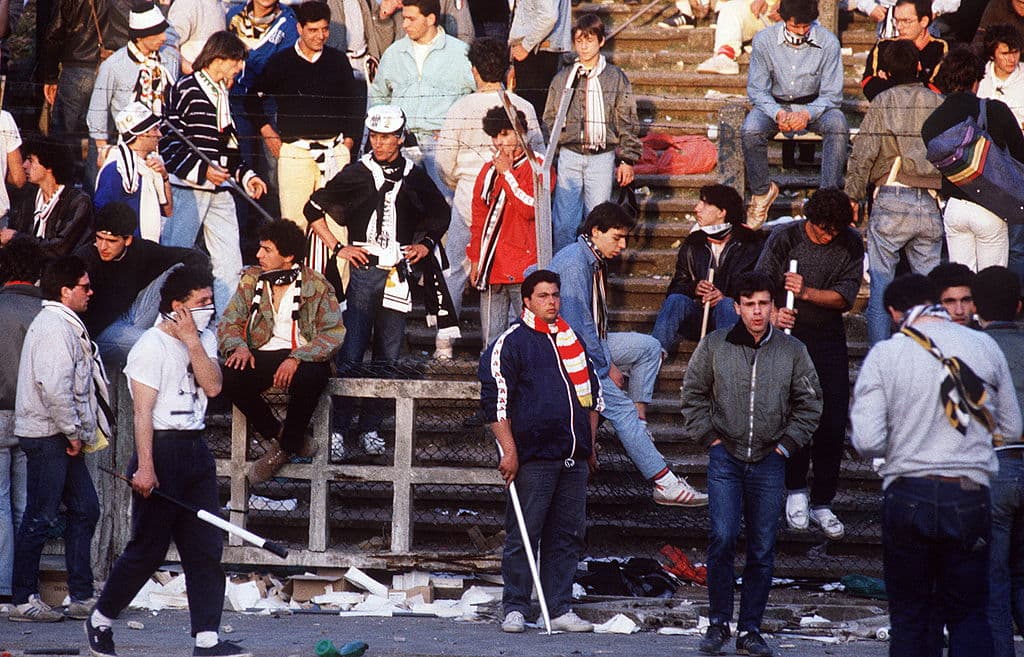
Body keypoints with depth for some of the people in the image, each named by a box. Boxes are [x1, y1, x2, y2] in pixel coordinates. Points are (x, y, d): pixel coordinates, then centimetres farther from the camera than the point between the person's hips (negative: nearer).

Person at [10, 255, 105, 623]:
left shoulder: (65, 324, 17)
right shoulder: (55, 327, -16)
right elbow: (54, 388, -24)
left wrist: (79, 432, 17)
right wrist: (73, 433, -17)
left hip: (62, 437, 10)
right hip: (47, 436, -10)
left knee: (84, 509, 10)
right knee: (41, 518, -6)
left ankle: (82, 596, 13)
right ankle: (24, 601, -1)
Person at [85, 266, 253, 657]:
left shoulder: (204, 339, 12)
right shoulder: (152, 347, -10)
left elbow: (212, 386, -3)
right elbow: (143, 411, -15)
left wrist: (192, 340, -10)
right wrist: (145, 467, -21)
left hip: (196, 450, 7)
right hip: (163, 449, -7)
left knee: (206, 548, 1)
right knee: (148, 548, -1)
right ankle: (100, 619, 17)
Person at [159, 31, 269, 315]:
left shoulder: (222, 94, 16)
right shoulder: (185, 90, -9)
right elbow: (167, 142, -13)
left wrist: (245, 175, 10)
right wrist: (202, 170, -17)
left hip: (219, 191, 8)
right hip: (186, 189, -8)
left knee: (230, 264, 2)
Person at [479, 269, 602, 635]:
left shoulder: (572, 340, 17)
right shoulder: (511, 343, -2)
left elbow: (591, 393, 26)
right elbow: (495, 400, -8)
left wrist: (590, 447, 22)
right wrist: (509, 451, -14)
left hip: (574, 459, 6)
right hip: (532, 458, -6)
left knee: (568, 535, 6)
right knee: (523, 536, -4)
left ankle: (561, 609, 10)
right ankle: (515, 608, 1)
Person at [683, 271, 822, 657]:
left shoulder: (792, 351, 3)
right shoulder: (714, 346, 1)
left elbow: (809, 404, 12)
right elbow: (693, 394, 11)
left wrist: (786, 445, 3)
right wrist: (709, 437, 2)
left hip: (769, 462, 1)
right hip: (725, 458, -1)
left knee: (762, 550, 2)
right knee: (722, 538, -13)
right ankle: (718, 623, 0)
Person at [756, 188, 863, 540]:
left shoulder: (851, 244, -2)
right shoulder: (785, 239, -7)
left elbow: (845, 297, -8)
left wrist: (807, 292, -25)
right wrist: (773, 313, -32)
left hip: (829, 338, 2)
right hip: (789, 335, -2)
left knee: (833, 424, -1)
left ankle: (822, 503, 9)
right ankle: (795, 491, 6)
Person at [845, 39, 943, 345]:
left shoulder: (883, 103, -1)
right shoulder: (938, 103, 7)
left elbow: (862, 156, -4)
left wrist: (853, 197, 4)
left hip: (892, 199, -3)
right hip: (931, 204, 3)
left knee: (881, 285, 2)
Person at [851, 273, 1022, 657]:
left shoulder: (885, 355, -5)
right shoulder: (984, 347, 2)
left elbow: (866, 441, -11)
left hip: (907, 494, -1)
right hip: (970, 495, 1)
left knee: (910, 616, 9)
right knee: (968, 616, 9)